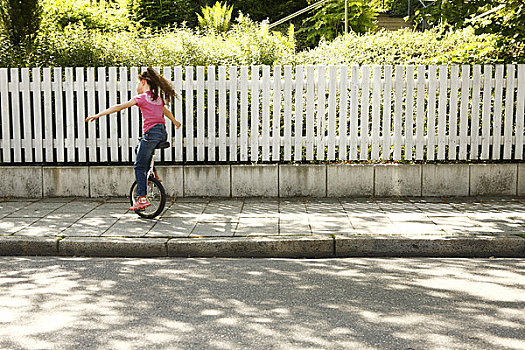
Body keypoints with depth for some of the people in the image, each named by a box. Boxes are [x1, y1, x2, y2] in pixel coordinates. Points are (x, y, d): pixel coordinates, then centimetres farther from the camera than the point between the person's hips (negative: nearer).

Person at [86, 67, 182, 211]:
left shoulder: (141, 97, -3)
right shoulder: (158, 98, 18)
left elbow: (119, 107, -5)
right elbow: (166, 111, 37)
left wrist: (98, 115, -3)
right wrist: (175, 122, 58)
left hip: (151, 133, -7)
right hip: (162, 133, 7)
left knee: (139, 166, 0)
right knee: (140, 149, 33)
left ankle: (142, 199, -6)